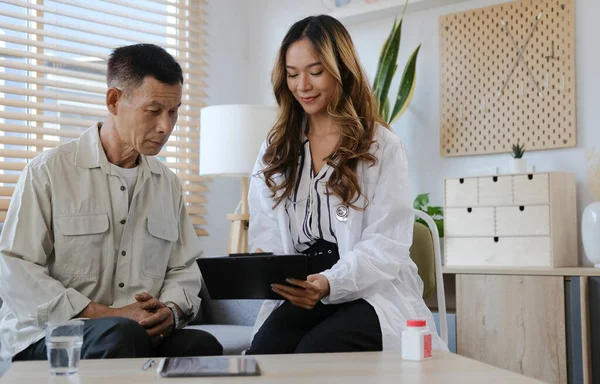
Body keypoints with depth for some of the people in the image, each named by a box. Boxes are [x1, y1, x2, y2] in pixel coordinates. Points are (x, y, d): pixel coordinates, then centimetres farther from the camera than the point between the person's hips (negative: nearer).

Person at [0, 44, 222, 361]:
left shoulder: (167, 184, 17)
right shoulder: (49, 172, 0)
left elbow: (184, 269, 19)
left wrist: (171, 310, -6)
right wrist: (107, 315, -16)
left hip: (146, 334, 4)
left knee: (203, 345, -29)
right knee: (124, 334, -37)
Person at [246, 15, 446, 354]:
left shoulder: (382, 146, 2)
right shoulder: (275, 149, 17)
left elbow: (386, 242, -6)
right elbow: (267, 233, 11)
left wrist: (331, 283, -25)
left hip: (370, 293, -3)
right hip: (299, 296, 3)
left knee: (314, 352, -33)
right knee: (262, 353, -29)